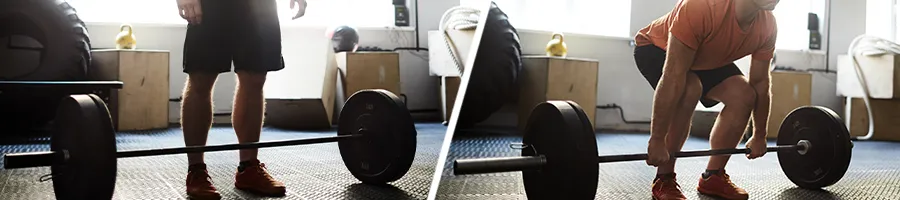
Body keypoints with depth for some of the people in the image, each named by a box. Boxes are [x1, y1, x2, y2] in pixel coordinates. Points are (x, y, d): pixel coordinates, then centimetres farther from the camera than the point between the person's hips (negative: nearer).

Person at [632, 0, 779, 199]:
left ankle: (713, 176, 1)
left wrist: (759, 136, 0)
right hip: (656, 48, -7)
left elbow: (760, 82, -7)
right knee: (689, 89, -33)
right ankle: (664, 180, -20)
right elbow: (674, 77, -42)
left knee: (743, 95, -12)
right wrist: (657, 139, -41)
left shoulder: (767, 26, -22)